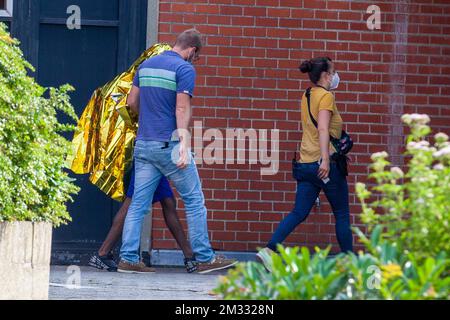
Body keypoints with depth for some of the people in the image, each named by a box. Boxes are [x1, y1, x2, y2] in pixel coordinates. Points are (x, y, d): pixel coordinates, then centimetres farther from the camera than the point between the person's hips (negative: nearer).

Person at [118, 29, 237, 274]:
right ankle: (204, 258, 7)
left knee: (138, 204, 6)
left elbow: (132, 102, 17)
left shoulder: (146, 65, 13)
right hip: (168, 144, -6)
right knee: (194, 200, 4)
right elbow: (182, 108, -18)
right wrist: (184, 141, -23)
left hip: (143, 144, 6)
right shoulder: (185, 69, -8)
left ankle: (128, 258, 0)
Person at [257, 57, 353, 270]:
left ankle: (269, 250, -14)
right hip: (325, 163, -7)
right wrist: (325, 159, -29)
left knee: (299, 213, 2)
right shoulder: (326, 96, -9)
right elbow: (323, 128, -22)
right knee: (342, 213, 7)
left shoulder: (307, 97, 16)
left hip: (306, 164, 7)